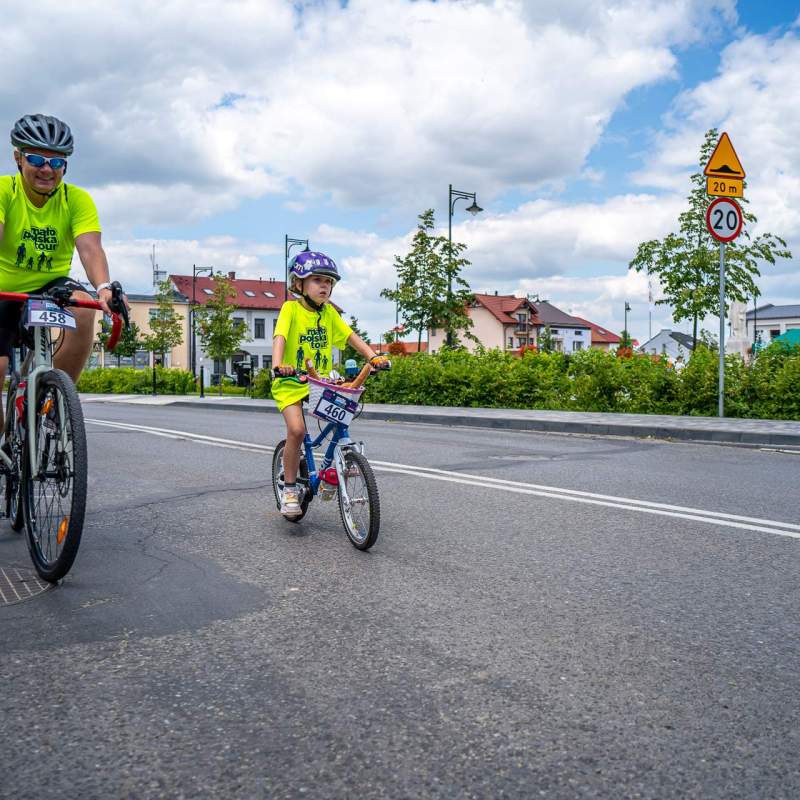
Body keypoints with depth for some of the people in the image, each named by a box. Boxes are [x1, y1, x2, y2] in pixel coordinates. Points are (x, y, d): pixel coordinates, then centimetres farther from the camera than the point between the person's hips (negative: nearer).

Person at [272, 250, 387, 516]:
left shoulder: (329, 312, 5)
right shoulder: (290, 308, -9)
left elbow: (350, 336, 2)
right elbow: (280, 337, -23)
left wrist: (373, 356, -14)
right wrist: (278, 364, -42)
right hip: (291, 382, -4)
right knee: (296, 429, -21)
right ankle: (289, 487, -4)